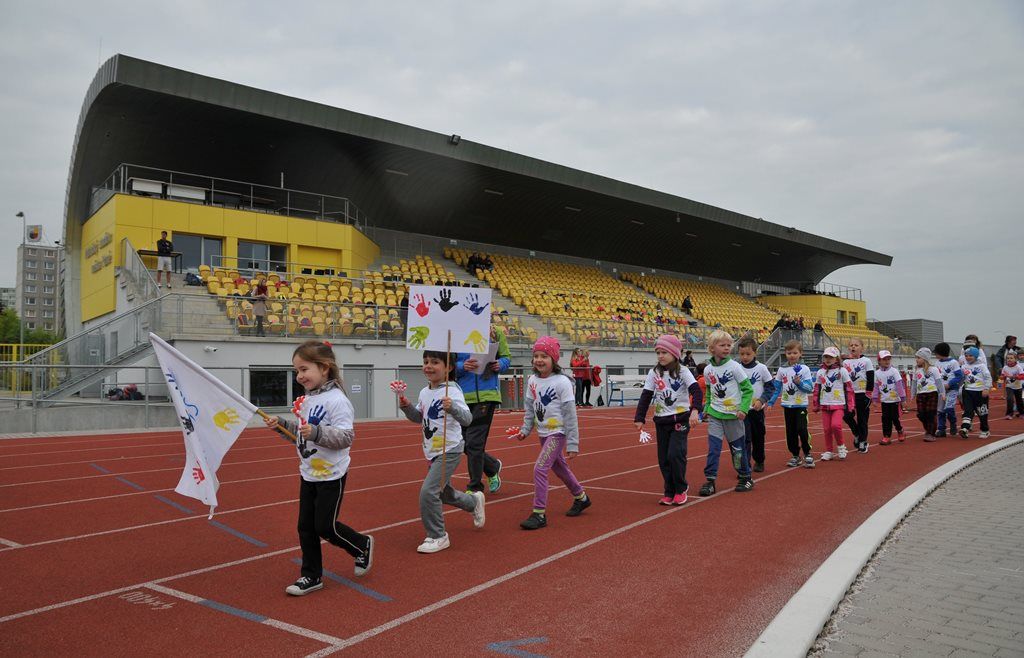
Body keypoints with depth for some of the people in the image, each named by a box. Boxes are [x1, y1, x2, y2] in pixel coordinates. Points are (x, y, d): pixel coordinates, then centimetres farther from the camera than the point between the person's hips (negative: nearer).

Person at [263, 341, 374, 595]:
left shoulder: (336, 400, -20)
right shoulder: (306, 399, 6)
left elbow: (346, 436, -25)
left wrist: (317, 432, -35)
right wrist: (282, 424, 3)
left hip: (331, 475, -8)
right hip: (308, 474, 8)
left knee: (325, 526, 0)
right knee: (306, 527, 11)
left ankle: (363, 545, 26)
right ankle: (312, 576, 24)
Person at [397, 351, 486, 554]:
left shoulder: (451, 391, -19)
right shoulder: (424, 392, 4)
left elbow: (467, 419, -28)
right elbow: (419, 417, 20)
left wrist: (452, 407, -46)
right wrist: (406, 406, 2)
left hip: (449, 451, -8)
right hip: (433, 451, 9)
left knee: (428, 491, -17)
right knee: (444, 493, 23)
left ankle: (438, 536, 1)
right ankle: (474, 501, 52)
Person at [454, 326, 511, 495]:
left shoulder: (494, 332, 1)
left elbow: (507, 356, 11)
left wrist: (500, 365, -11)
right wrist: (462, 366, -20)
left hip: (486, 395, -3)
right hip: (463, 397, 3)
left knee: (474, 443, -4)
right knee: (463, 443, 11)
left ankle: (474, 488, 12)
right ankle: (493, 467, 37)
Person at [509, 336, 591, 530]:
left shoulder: (562, 382, -17)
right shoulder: (532, 380, 1)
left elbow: (570, 414, -16)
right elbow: (529, 409, 10)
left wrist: (573, 443, -15)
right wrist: (524, 430, 0)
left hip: (557, 433, -7)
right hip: (543, 433, 7)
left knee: (540, 468, -15)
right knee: (559, 468, 21)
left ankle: (539, 514, -4)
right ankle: (581, 497, 43)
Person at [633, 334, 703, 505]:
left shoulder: (682, 371, -7)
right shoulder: (654, 373, 3)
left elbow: (696, 390, -17)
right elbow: (645, 396, 3)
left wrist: (696, 409, -33)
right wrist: (639, 418, -3)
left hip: (680, 419, -4)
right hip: (661, 421, 4)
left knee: (675, 454, -14)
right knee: (663, 458, 6)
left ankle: (680, 489, 7)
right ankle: (669, 492, 19)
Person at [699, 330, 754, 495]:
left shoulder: (734, 366, -9)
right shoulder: (708, 370, 2)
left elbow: (748, 389, -7)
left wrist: (743, 408, -16)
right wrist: (706, 408, 9)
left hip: (733, 414, -3)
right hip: (715, 414, 3)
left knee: (737, 447, 8)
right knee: (713, 448, -5)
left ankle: (745, 477, 26)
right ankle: (710, 480, 0)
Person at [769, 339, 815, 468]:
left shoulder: (804, 369, -3)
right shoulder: (782, 370, 4)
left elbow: (810, 388, -7)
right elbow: (776, 388, 7)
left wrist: (799, 382, -23)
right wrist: (770, 402, 1)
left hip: (801, 405, -3)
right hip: (787, 405, 3)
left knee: (801, 429, -13)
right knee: (790, 432, 8)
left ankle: (808, 454, 5)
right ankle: (795, 456, 21)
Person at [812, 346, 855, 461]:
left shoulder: (842, 371, -1)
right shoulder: (820, 372, 9)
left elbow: (849, 388, -1)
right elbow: (816, 389, 14)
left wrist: (850, 405, -4)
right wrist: (815, 405, 12)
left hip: (838, 404, -3)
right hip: (825, 405, 4)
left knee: (836, 425, -19)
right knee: (827, 429, 4)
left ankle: (840, 446, 5)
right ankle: (828, 451, 16)